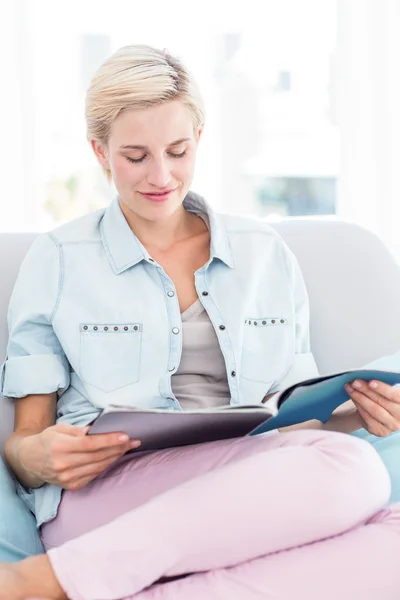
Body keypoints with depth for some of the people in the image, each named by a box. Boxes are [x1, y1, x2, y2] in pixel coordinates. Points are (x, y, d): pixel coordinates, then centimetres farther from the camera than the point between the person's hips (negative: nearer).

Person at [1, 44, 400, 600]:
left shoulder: (265, 254, 18)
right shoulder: (56, 261, 9)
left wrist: (353, 413, -1)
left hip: (258, 503, 4)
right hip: (103, 497, -4)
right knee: (350, 468, -31)